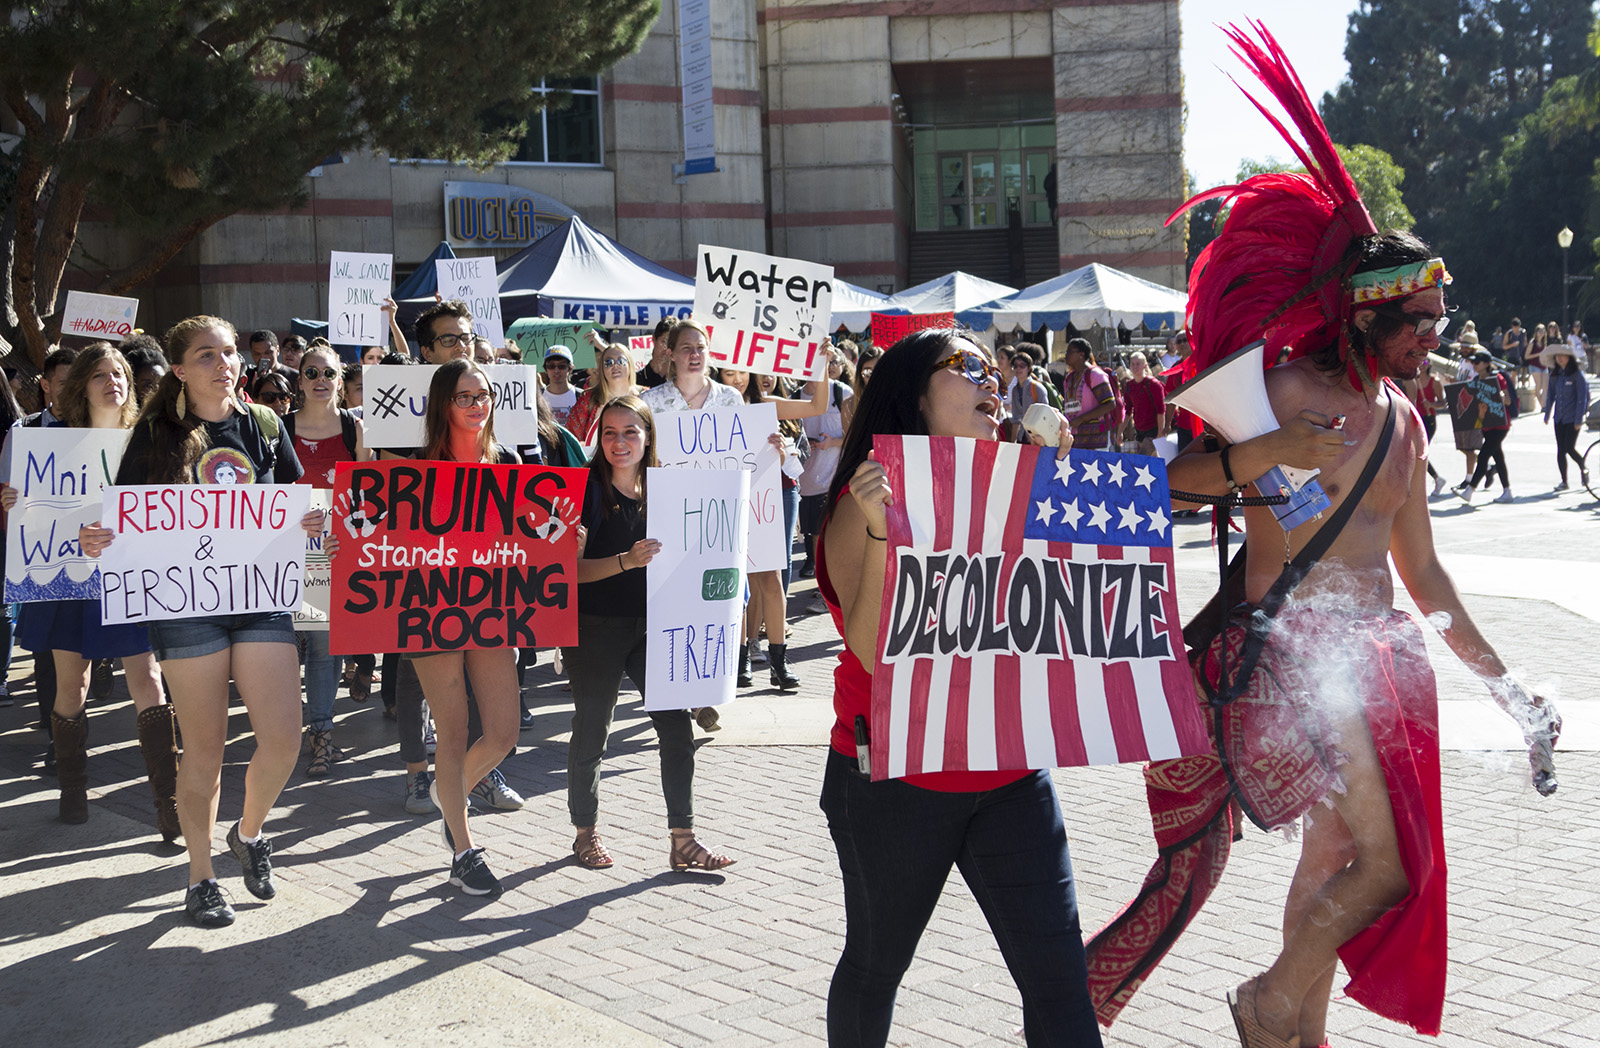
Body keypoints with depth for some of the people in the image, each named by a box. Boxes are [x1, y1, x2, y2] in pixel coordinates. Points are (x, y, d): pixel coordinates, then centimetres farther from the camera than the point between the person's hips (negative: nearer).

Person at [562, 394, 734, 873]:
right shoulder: (587, 490, -8)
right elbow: (570, 569, -13)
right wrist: (626, 561, -26)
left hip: (650, 625, 4)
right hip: (595, 630, -4)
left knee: (676, 727, -2)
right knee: (591, 733, 6)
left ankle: (683, 841, 6)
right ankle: (586, 833, 25)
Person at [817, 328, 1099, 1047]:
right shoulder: (869, 501, -10)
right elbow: (875, 653, -19)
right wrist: (879, 531, -31)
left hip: (1010, 778, 4)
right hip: (896, 782, -4)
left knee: (1057, 971, -3)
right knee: (876, 965, 14)